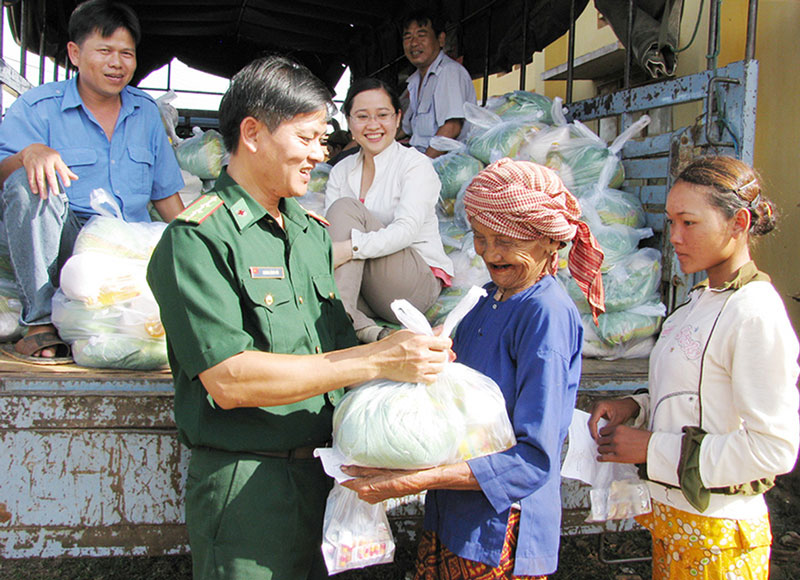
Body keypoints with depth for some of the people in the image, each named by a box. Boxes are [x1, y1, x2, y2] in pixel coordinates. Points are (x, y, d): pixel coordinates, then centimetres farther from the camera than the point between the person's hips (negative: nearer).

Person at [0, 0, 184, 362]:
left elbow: (166, 195, 19)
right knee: (30, 183, -32)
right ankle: (40, 323, -29)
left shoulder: (146, 112, 16)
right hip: (66, 248, -2)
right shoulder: (37, 107, 2)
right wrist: (30, 153, -32)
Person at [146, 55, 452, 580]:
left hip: (323, 472, 7)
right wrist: (375, 360, -22)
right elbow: (228, 381, -22)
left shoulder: (313, 231, 12)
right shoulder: (198, 237, -14)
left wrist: (412, 354, -8)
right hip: (247, 486, -7)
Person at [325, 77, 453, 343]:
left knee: (345, 208, -23)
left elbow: (407, 229, -19)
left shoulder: (416, 164, -3)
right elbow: (329, 234, 1)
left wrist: (348, 248, -36)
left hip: (417, 284, -4)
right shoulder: (341, 171, 14)